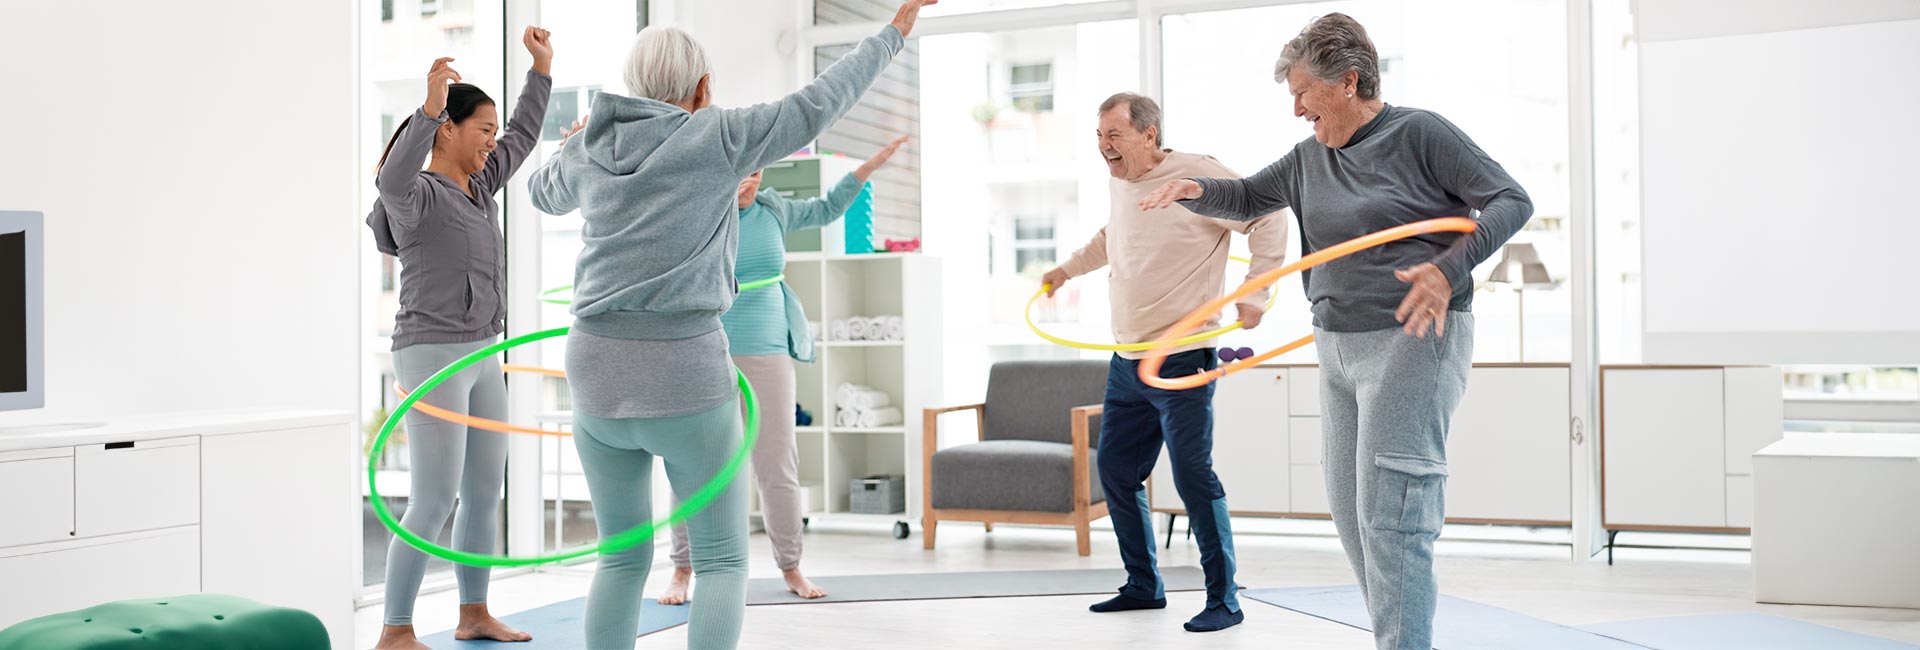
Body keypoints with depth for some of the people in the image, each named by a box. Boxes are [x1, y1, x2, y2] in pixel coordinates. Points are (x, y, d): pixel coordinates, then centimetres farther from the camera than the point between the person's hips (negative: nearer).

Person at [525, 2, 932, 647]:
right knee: (722, 562, 6)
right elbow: (816, 106, -2)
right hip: (686, 375, -5)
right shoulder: (714, 137, -6)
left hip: (598, 370, 5)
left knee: (624, 559, 15)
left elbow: (543, 191, 31)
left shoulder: (589, 151, 9)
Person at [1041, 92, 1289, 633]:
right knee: (1116, 471, 12)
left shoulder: (1196, 174, -13)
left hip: (1181, 360, -8)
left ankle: (1224, 600, 2)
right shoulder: (1118, 182, 11)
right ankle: (1143, 586, 27)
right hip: (1126, 363, 8)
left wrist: (1255, 293, -16)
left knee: (1193, 476, -9)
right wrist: (1068, 269, 32)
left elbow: (1268, 218, -11)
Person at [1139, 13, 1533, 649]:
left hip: (1412, 340, -8)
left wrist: (1449, 269, -23)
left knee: (1390, 514, -12)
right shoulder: (1309, 157, 13)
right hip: (1338, 346, 8)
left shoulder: (1420, 133, -7)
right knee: (1350, 509, 9)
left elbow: (1511, 201, -9)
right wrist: (1196, 189, 3)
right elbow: (1249, 198, 25)